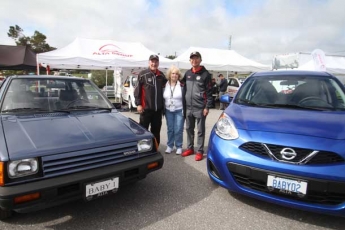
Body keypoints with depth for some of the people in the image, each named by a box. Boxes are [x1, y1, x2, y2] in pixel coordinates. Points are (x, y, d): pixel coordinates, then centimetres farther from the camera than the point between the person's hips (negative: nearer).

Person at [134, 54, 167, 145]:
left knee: (156, 130, 13)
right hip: (146, 108, -4)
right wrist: (138, 104, -10)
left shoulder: (161, 75, 9)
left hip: (158, 108, 5)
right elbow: (137, 90, -6)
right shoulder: (142, 74, -5)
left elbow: (165, 88, 19)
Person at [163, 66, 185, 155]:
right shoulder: (165, 86, 5)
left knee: (178, 130, 0)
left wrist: (184, 111, -10)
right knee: (170, 129, 10)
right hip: (168, 111, 3)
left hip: (179, 111, -3)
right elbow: (162, 98, 9)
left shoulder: (182, 86, -4)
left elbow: (185, 99, -5)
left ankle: (179, 147, 14)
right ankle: (169, 146, 22)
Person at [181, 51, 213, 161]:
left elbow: (209, 92, -7)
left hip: (200, 108, -5)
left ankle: (200, 151, 13)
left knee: (200, 130, 4)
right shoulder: (187, 73, 12)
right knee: (189, 129, 13)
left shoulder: (205, 74, -3)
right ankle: (190, 148, 27)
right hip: (188, 107, 5)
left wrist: (207, 107, -12)